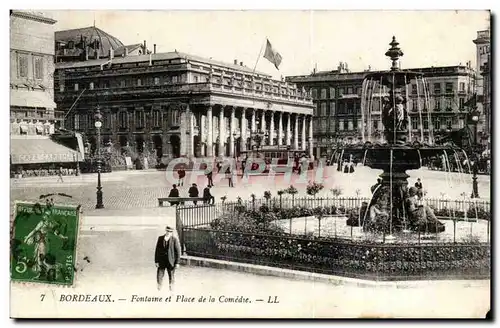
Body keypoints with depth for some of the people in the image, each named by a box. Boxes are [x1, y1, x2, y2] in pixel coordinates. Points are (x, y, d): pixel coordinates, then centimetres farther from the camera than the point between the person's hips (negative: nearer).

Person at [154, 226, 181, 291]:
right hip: (161, 261, 2)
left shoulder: (175, 239, -7)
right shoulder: (160, 238, 2)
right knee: (159, 276, -2)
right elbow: (157, 250, 5)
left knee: (171, 277, 9)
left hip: (170, 262, -2)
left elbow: (178, 251, -5)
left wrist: (177, 263, -9)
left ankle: (171, 290, 23)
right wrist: (156, 261, -1)